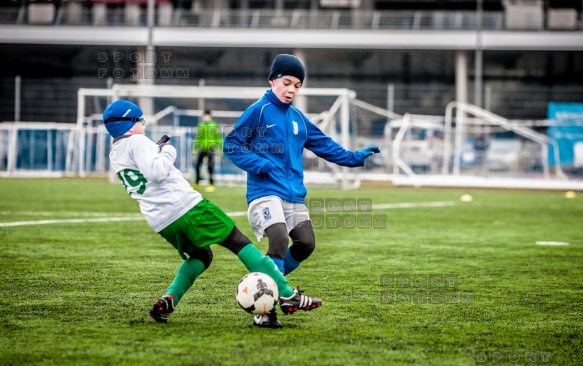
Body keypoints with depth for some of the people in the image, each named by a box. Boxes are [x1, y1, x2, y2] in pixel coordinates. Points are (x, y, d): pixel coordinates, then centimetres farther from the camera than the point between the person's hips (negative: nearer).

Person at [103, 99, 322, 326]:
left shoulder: (115, 156, 16)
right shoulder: (136, 141, -9)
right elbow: (156, 172, -22)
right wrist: (167, 151, -5)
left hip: (160, 222, 8)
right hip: (185, 205, -8)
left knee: (200, 256, 28)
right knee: (240, 243, -1)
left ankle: (168, 300, 5)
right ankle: (286, 295, -5)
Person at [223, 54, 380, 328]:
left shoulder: (298, 118, 16)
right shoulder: (259, 111, -4)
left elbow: (323, 145, 24)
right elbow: (231, 145, -5)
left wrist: (355, 157, 20)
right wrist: (261, 165, -14)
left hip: (293, 193, 7)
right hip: (265, 191, -7)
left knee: (306, 243, -1)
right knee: (279, 238, -24)